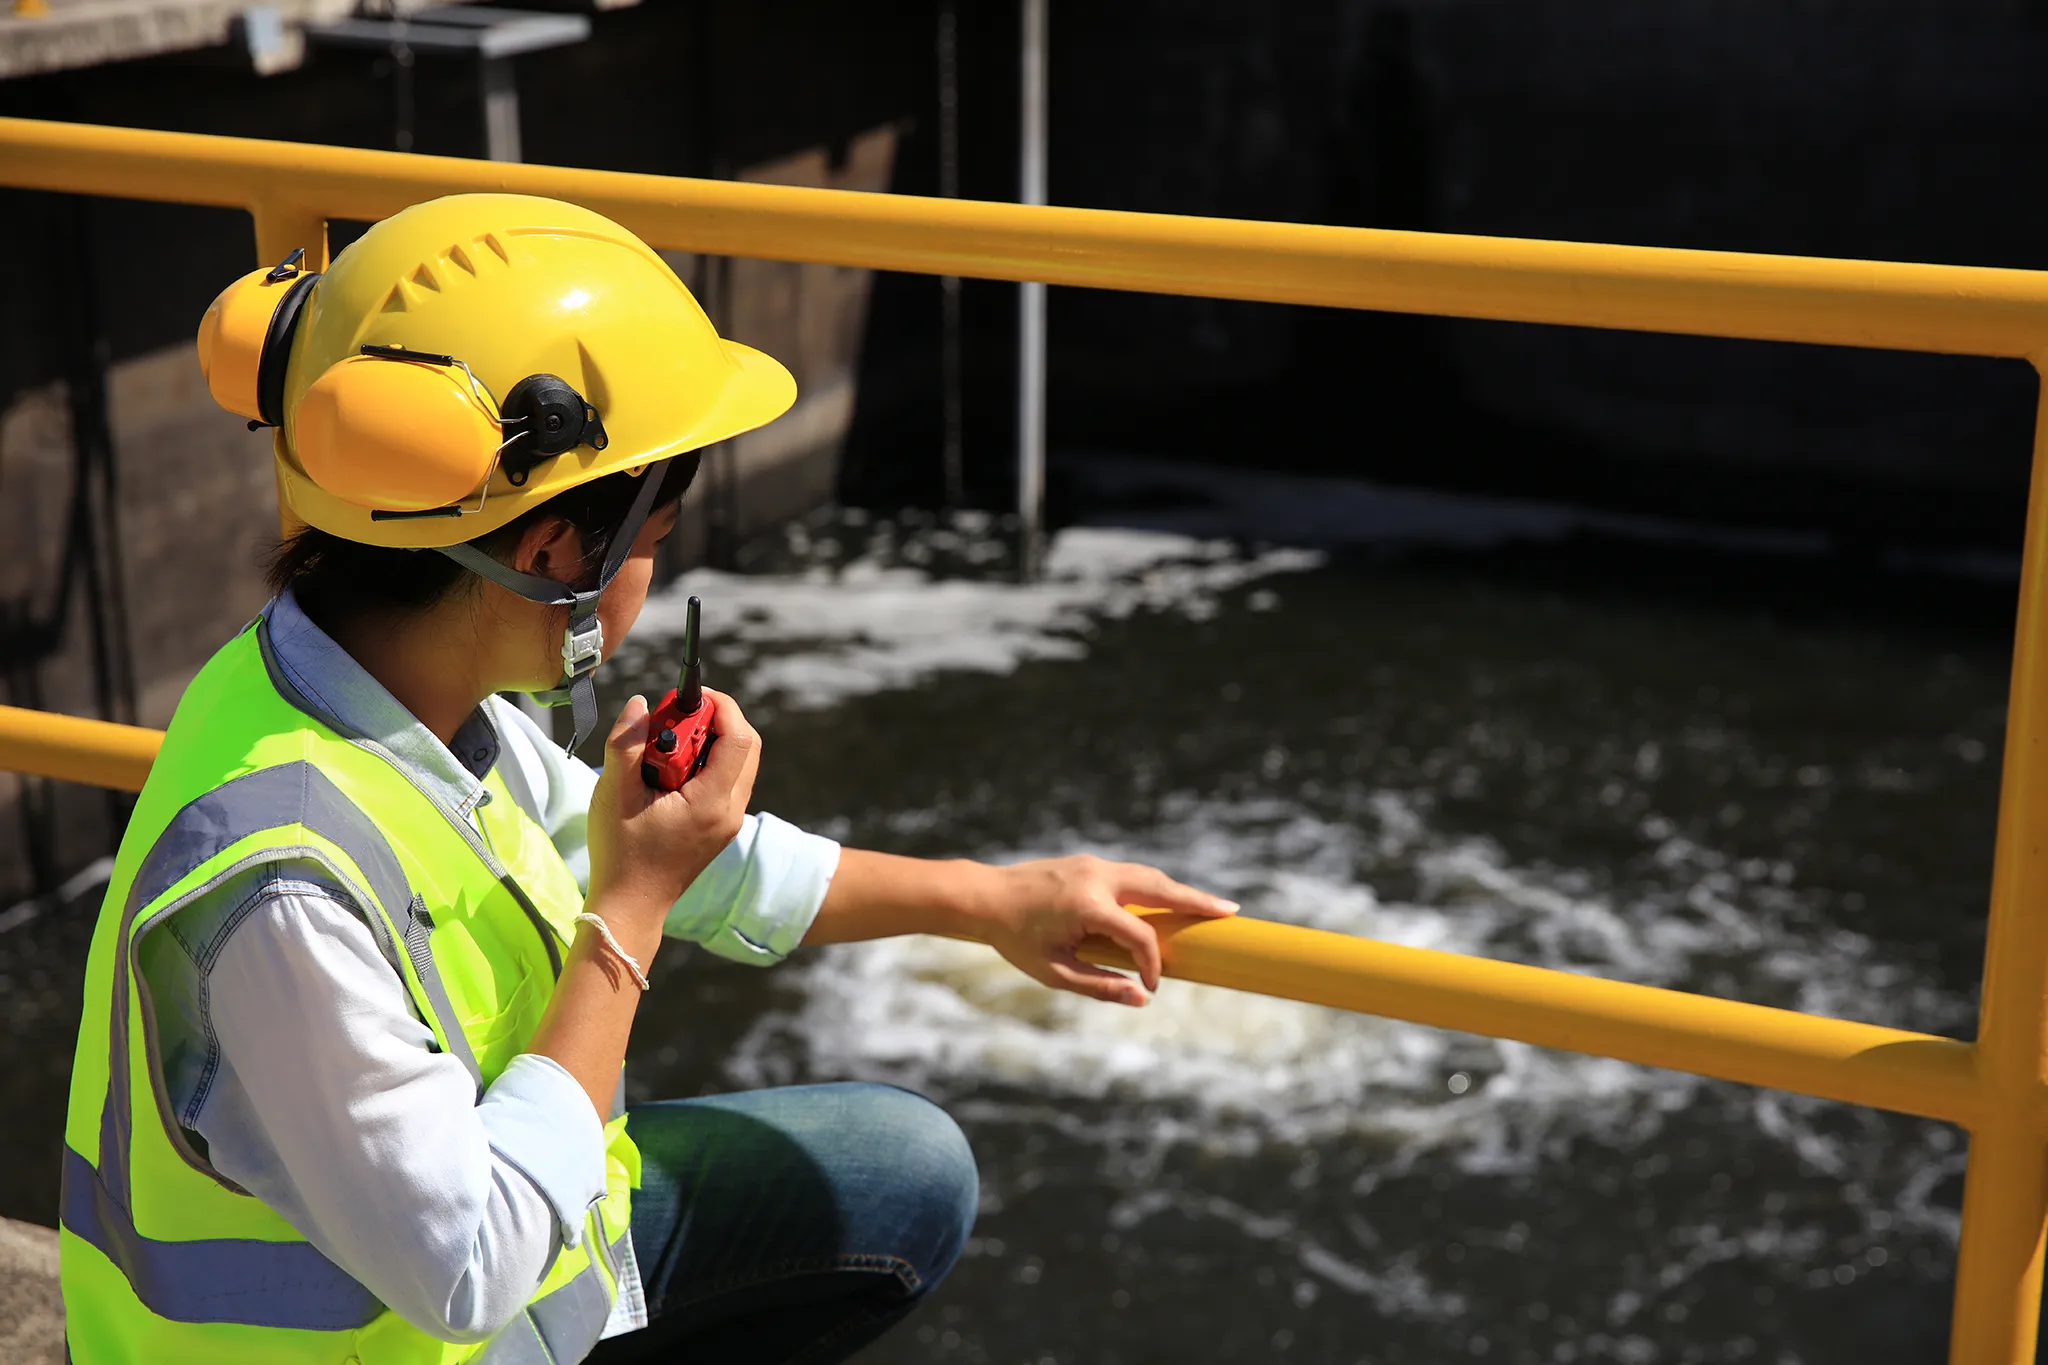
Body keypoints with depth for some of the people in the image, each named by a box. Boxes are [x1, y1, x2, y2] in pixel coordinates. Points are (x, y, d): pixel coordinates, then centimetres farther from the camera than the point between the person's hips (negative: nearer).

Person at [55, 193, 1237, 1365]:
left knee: (910, 1177, 13)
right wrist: (629, 912, -25)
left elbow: (697, 867, 9)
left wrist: (995, 900, 12)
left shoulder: (423, 696, -8)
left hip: (506, 1217, 8)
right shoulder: (285, 889, -34)